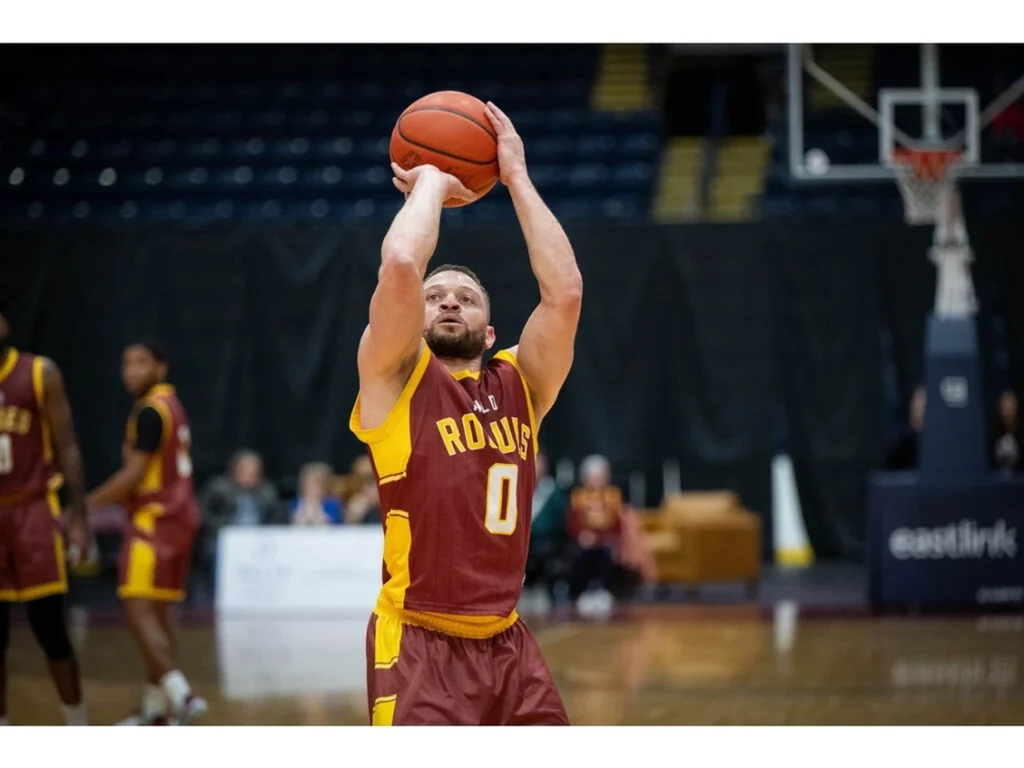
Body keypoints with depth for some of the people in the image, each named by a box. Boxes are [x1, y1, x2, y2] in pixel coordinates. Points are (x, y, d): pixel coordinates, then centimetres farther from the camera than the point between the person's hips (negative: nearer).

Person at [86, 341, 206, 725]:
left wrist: (86, 506, -13)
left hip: (155, 519, -10)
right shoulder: (172, 406, 18)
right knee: (156, 613, 15)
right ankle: (156, 707, 19)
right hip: (180, 516, 10)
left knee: (140, 611, -15)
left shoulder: (150, 411, -13)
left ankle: (181, 695, -27)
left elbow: (134, 474, -18)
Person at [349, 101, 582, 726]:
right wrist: (431, 180, -1)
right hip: (419, 645, -5)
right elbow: (400, 265, -17)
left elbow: (565, 289, -3)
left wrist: (516, 176, 1)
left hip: (508, 644, 5)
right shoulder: (397, 380, 0)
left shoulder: (520, 386, 11)